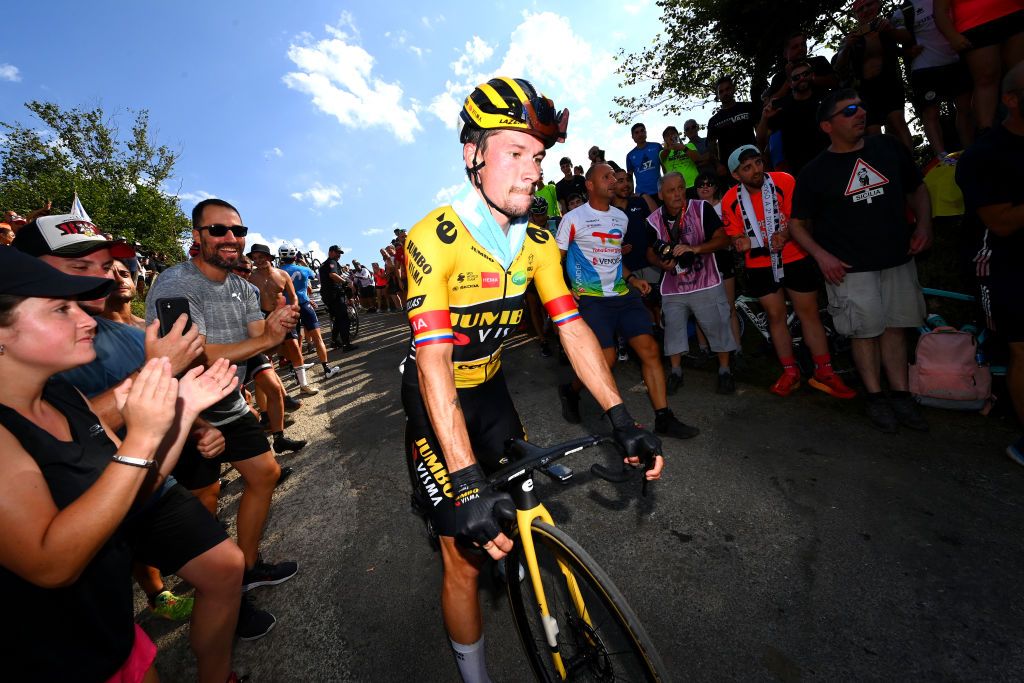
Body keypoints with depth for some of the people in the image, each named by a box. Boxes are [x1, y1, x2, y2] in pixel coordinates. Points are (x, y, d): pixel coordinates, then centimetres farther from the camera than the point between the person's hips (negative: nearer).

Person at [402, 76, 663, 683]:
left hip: (490, 388, 5)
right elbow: (434, 361, -32)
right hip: (436, 400, -5)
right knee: (466, 558, 0)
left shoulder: (538, 242, -6)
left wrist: (622, 419, -17)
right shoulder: (434, 238, -25)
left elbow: (572, 326, -10)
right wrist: (468, 485, -36)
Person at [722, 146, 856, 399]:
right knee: (776, 317, 9)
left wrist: (784, 235, -29)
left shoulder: (784, 181, -10)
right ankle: (790, 372, 22)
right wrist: (743, 243, -22)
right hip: (760, 267, 1)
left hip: (795, 260, -1)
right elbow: (736, 236, 1)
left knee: (809, 314, 5)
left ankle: (824, 372, 17)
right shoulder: (731, 199, -7)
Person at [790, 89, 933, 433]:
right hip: (849, 268, -4)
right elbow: (796, 223, -1)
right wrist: (821, 255, -14)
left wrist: (924, 225, 3)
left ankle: (901, 395, 18)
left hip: (898, 260, 4)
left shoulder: (889, 148, 8)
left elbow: (917, 189, 18)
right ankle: (876, 397, 14)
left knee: (896, 327, 8)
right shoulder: (815, 171, -3)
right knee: (866, 332, 1)